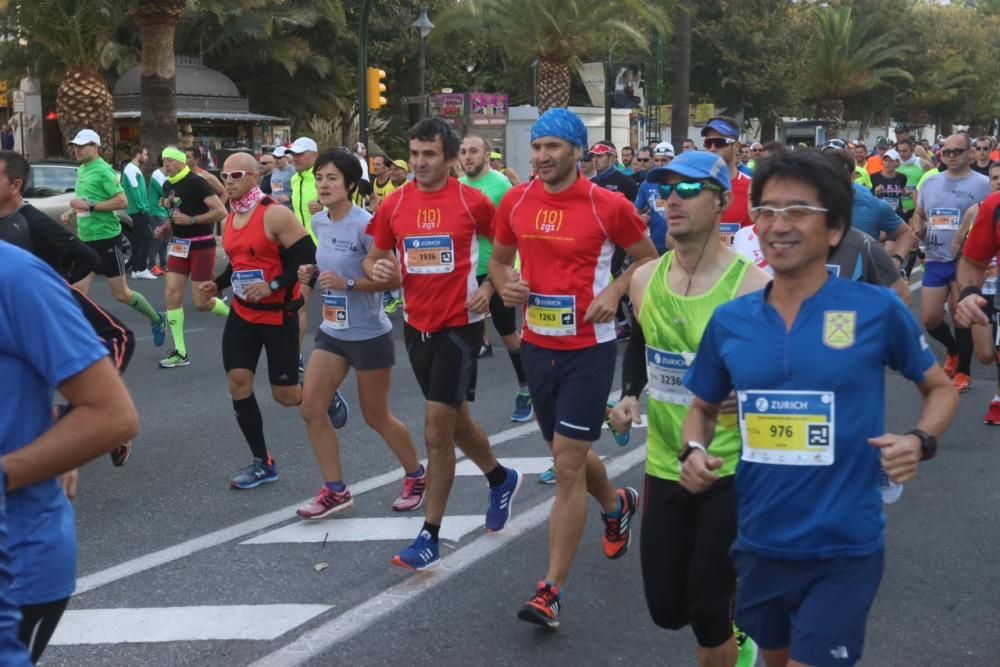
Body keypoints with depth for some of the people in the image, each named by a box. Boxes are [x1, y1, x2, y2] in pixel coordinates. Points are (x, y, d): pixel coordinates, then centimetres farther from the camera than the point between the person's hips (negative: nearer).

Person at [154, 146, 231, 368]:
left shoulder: (196, 182, -15)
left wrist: (191, 220, -25)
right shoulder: (167, 186, 9)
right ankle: (180, 352, 3)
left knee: (201, 303, -4)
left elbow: (221, 211, -21)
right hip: (179, 244, 7)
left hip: (201, 245, -7)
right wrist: (164, 229, 5)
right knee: (172, 293, -3)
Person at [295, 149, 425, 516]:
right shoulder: (318, 222, 3)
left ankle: (416, 476, 30)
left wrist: (347, 283, -29)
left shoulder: (365, 224, -19)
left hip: (369, 334, -7)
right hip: (332, 331, 7)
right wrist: (313, 272, -1)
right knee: (311, 409, 0)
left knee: (376, 416, 7)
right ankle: (335, 490, 13)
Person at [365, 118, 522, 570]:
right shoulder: (394, 205, 1)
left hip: (460, 325, -5)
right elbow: (373, 259, 10)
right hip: (417, 325, 5)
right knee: (453, 418, 20)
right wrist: (378, 270, -12)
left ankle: (430, 537, 2)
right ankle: (501, 478, 46)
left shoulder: (472, 201, -10)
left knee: (437, 430, -8)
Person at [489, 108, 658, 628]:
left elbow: (647, 258, 1)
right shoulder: (515, 202, 1)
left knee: (567, 464, -8)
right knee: (567, 453, 20)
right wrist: (504, 284, -7)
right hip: (537, 345, 5)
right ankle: (616, 505, 53)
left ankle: (552, 589, -1)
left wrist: (614, 291, -16)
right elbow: (499, 258, 15)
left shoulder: (608, 205, -11)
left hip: (589, 348, -5)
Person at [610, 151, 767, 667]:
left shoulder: (751, 287, -17)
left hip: (731, 474, -5)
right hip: (664, 468, 5)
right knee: (667, 608, 12)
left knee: (707, 610, 1)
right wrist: (629, 396, 2)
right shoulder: (644, 279, 0)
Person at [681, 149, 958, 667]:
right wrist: (694, 451, -7)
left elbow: (941, 388, 4)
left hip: (843, 551, -4)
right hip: (759, 544, 4)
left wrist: (919, 442, -16)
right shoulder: (729, 321, -1)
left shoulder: (877, 310, -11)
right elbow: (703, 408, 13)